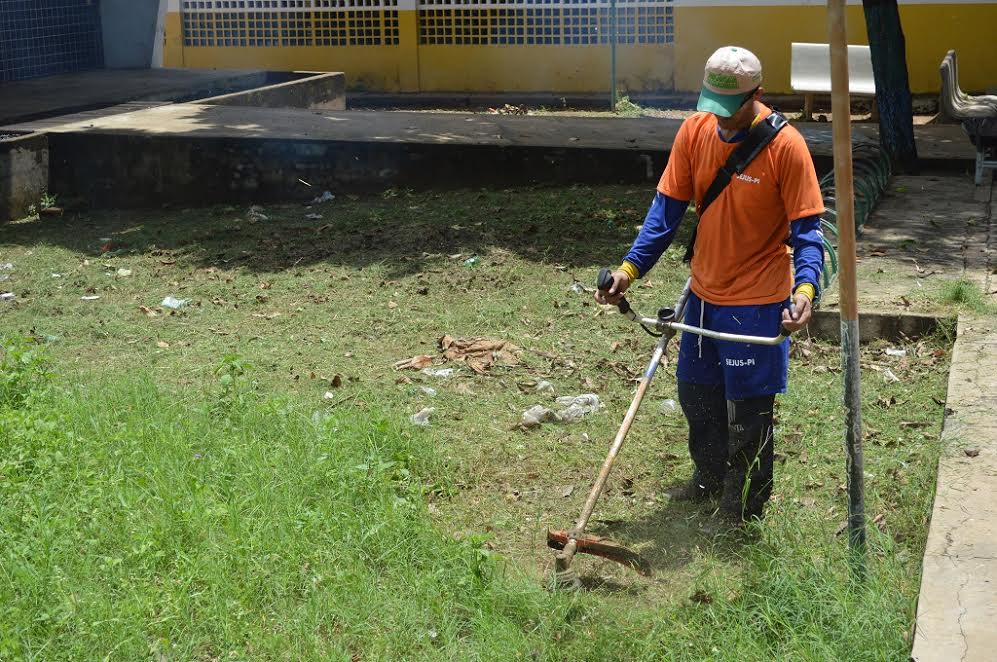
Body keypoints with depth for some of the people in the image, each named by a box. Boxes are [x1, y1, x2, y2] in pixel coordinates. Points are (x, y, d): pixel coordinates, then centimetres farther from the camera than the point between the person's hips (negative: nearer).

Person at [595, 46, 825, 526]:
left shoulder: (785, 146, -18)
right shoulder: (695, 131, -4)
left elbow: (805, 228, -16)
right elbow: (668, 208, 1)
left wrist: (805, 288, -32)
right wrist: (630, 268, -8)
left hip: (756, 301, -6)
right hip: (704, 293, 6)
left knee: (747, 411, 5)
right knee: (695, 392, 19)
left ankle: (743, 509, 24)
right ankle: (710, 477, 43)